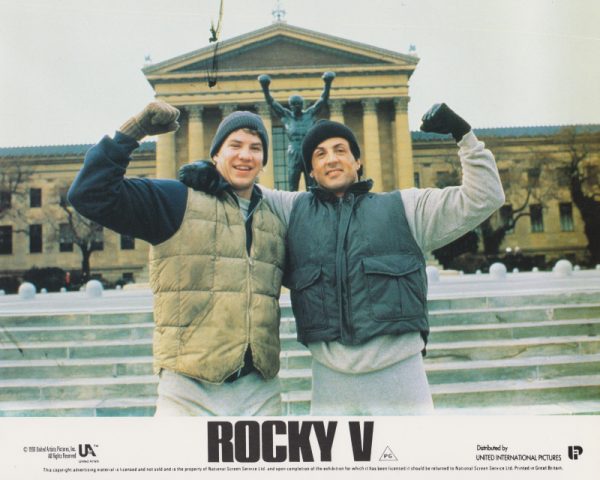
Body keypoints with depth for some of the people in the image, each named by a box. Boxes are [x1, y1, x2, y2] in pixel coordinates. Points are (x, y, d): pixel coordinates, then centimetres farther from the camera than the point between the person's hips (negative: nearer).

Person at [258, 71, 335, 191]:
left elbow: (323, 100, 2)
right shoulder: (286, 116, 6)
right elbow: (271, 103, 1)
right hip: (294, 157, 0)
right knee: (292, 188, 2)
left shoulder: (310, 114, 6)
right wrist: (265, 88, -11)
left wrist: (327, 84, -10)